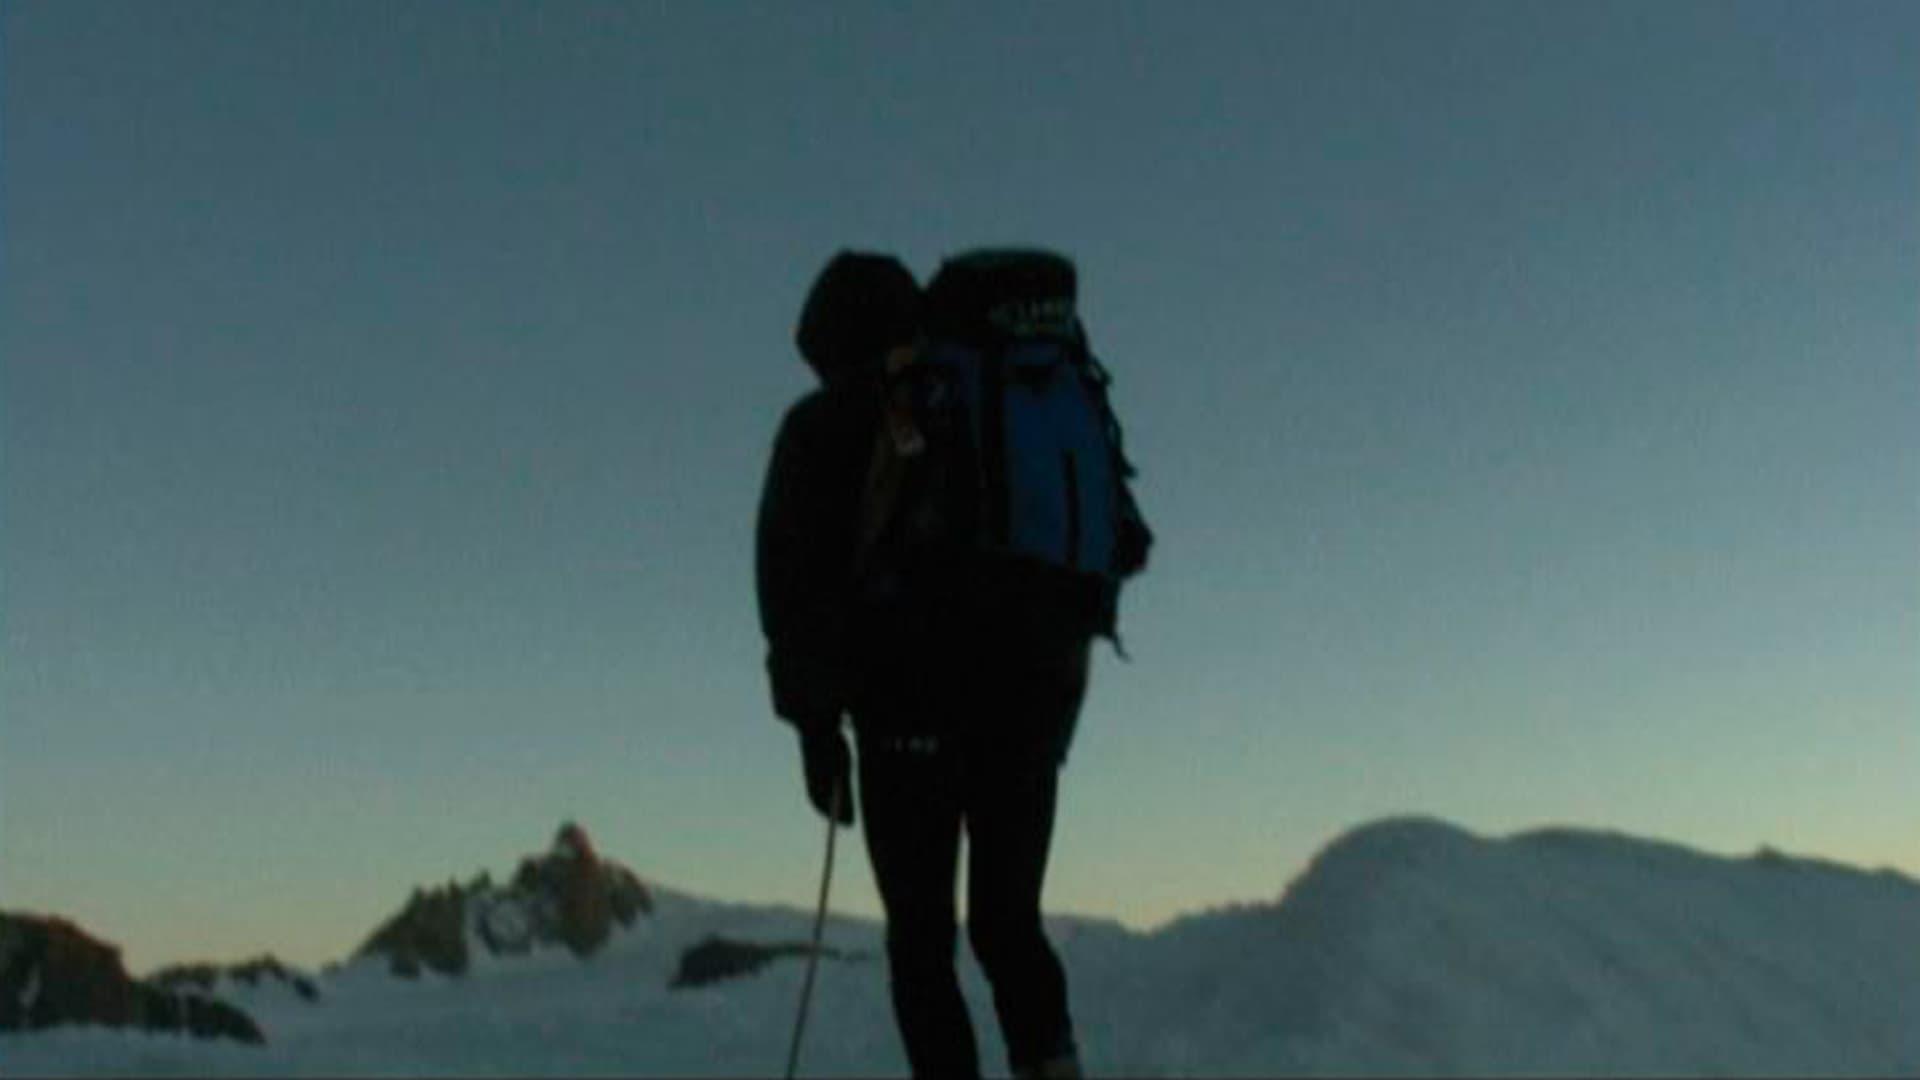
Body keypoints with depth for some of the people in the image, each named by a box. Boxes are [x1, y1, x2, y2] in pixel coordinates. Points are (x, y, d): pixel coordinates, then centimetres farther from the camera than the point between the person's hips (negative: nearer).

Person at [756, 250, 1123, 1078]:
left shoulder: (826, 427, 7)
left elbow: (794, 573, -1)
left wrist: (814, 718, 1)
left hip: (907, 710, -4)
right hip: (1032, 705, 4)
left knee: (921, 939, 2)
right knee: (1008, 921, 15)